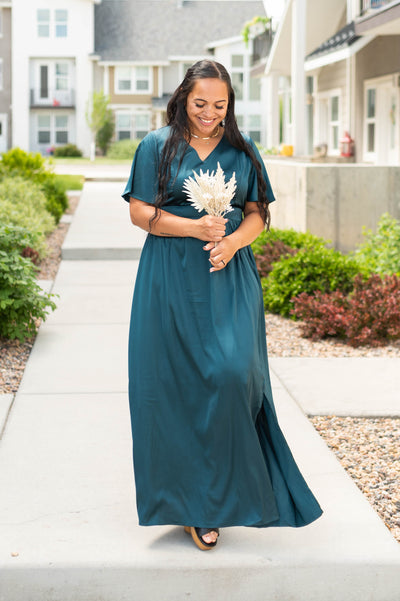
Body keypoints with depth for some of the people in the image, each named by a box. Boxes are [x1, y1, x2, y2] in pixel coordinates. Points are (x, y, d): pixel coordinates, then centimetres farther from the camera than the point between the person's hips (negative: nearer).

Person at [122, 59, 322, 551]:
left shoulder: (243, 152, 12)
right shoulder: (157, 148, 5)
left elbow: (257, 214, 12)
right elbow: (140, 212, 1)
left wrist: (233, 241, -9)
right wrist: (196, 227, -12)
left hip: (229, 278, 1)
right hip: (172, 282, -1)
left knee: (232, 373, -14)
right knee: (177, 385, -1)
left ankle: (216, 495, 1)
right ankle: (190, 503, 13)